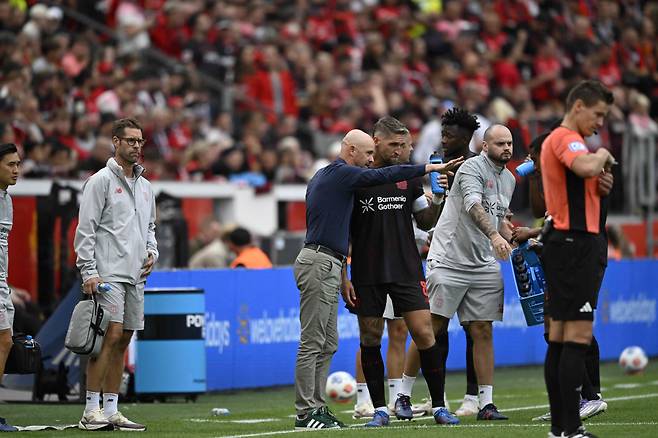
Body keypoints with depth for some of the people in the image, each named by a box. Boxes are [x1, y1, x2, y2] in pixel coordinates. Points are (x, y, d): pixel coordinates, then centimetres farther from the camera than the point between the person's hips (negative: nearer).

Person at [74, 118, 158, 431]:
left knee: (122, 341, 6)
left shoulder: (144, 186, 18)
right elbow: (85, 229, -9)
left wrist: (152, 252, 9)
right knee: (110, 335, -14)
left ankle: (111, 410, 9)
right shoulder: (101, 181, -5)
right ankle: (91, 411, -13)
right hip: (109, 274, -7)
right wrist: (89, 271, -15)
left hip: (136, 276, 7)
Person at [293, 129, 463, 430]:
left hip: (328, 266, 10)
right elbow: (386, 175, -13)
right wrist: (432, 167, -7)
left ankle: (316, 407, 12)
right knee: (312, 343, -8)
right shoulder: (341, 174, -10)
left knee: (328, 344, 11)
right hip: (319, 263, -10)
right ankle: (305, 413, -8)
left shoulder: (324, 176, 20)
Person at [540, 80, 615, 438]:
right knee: (578, 335, -13)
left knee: (559, 336, 9)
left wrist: (602, 180, 10)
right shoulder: (565, 138, -11)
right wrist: (602, 155, -13)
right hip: (576, 244, -11)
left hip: (566, 245, 11)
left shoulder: (559, 140, 21)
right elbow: (586, 167, -33)